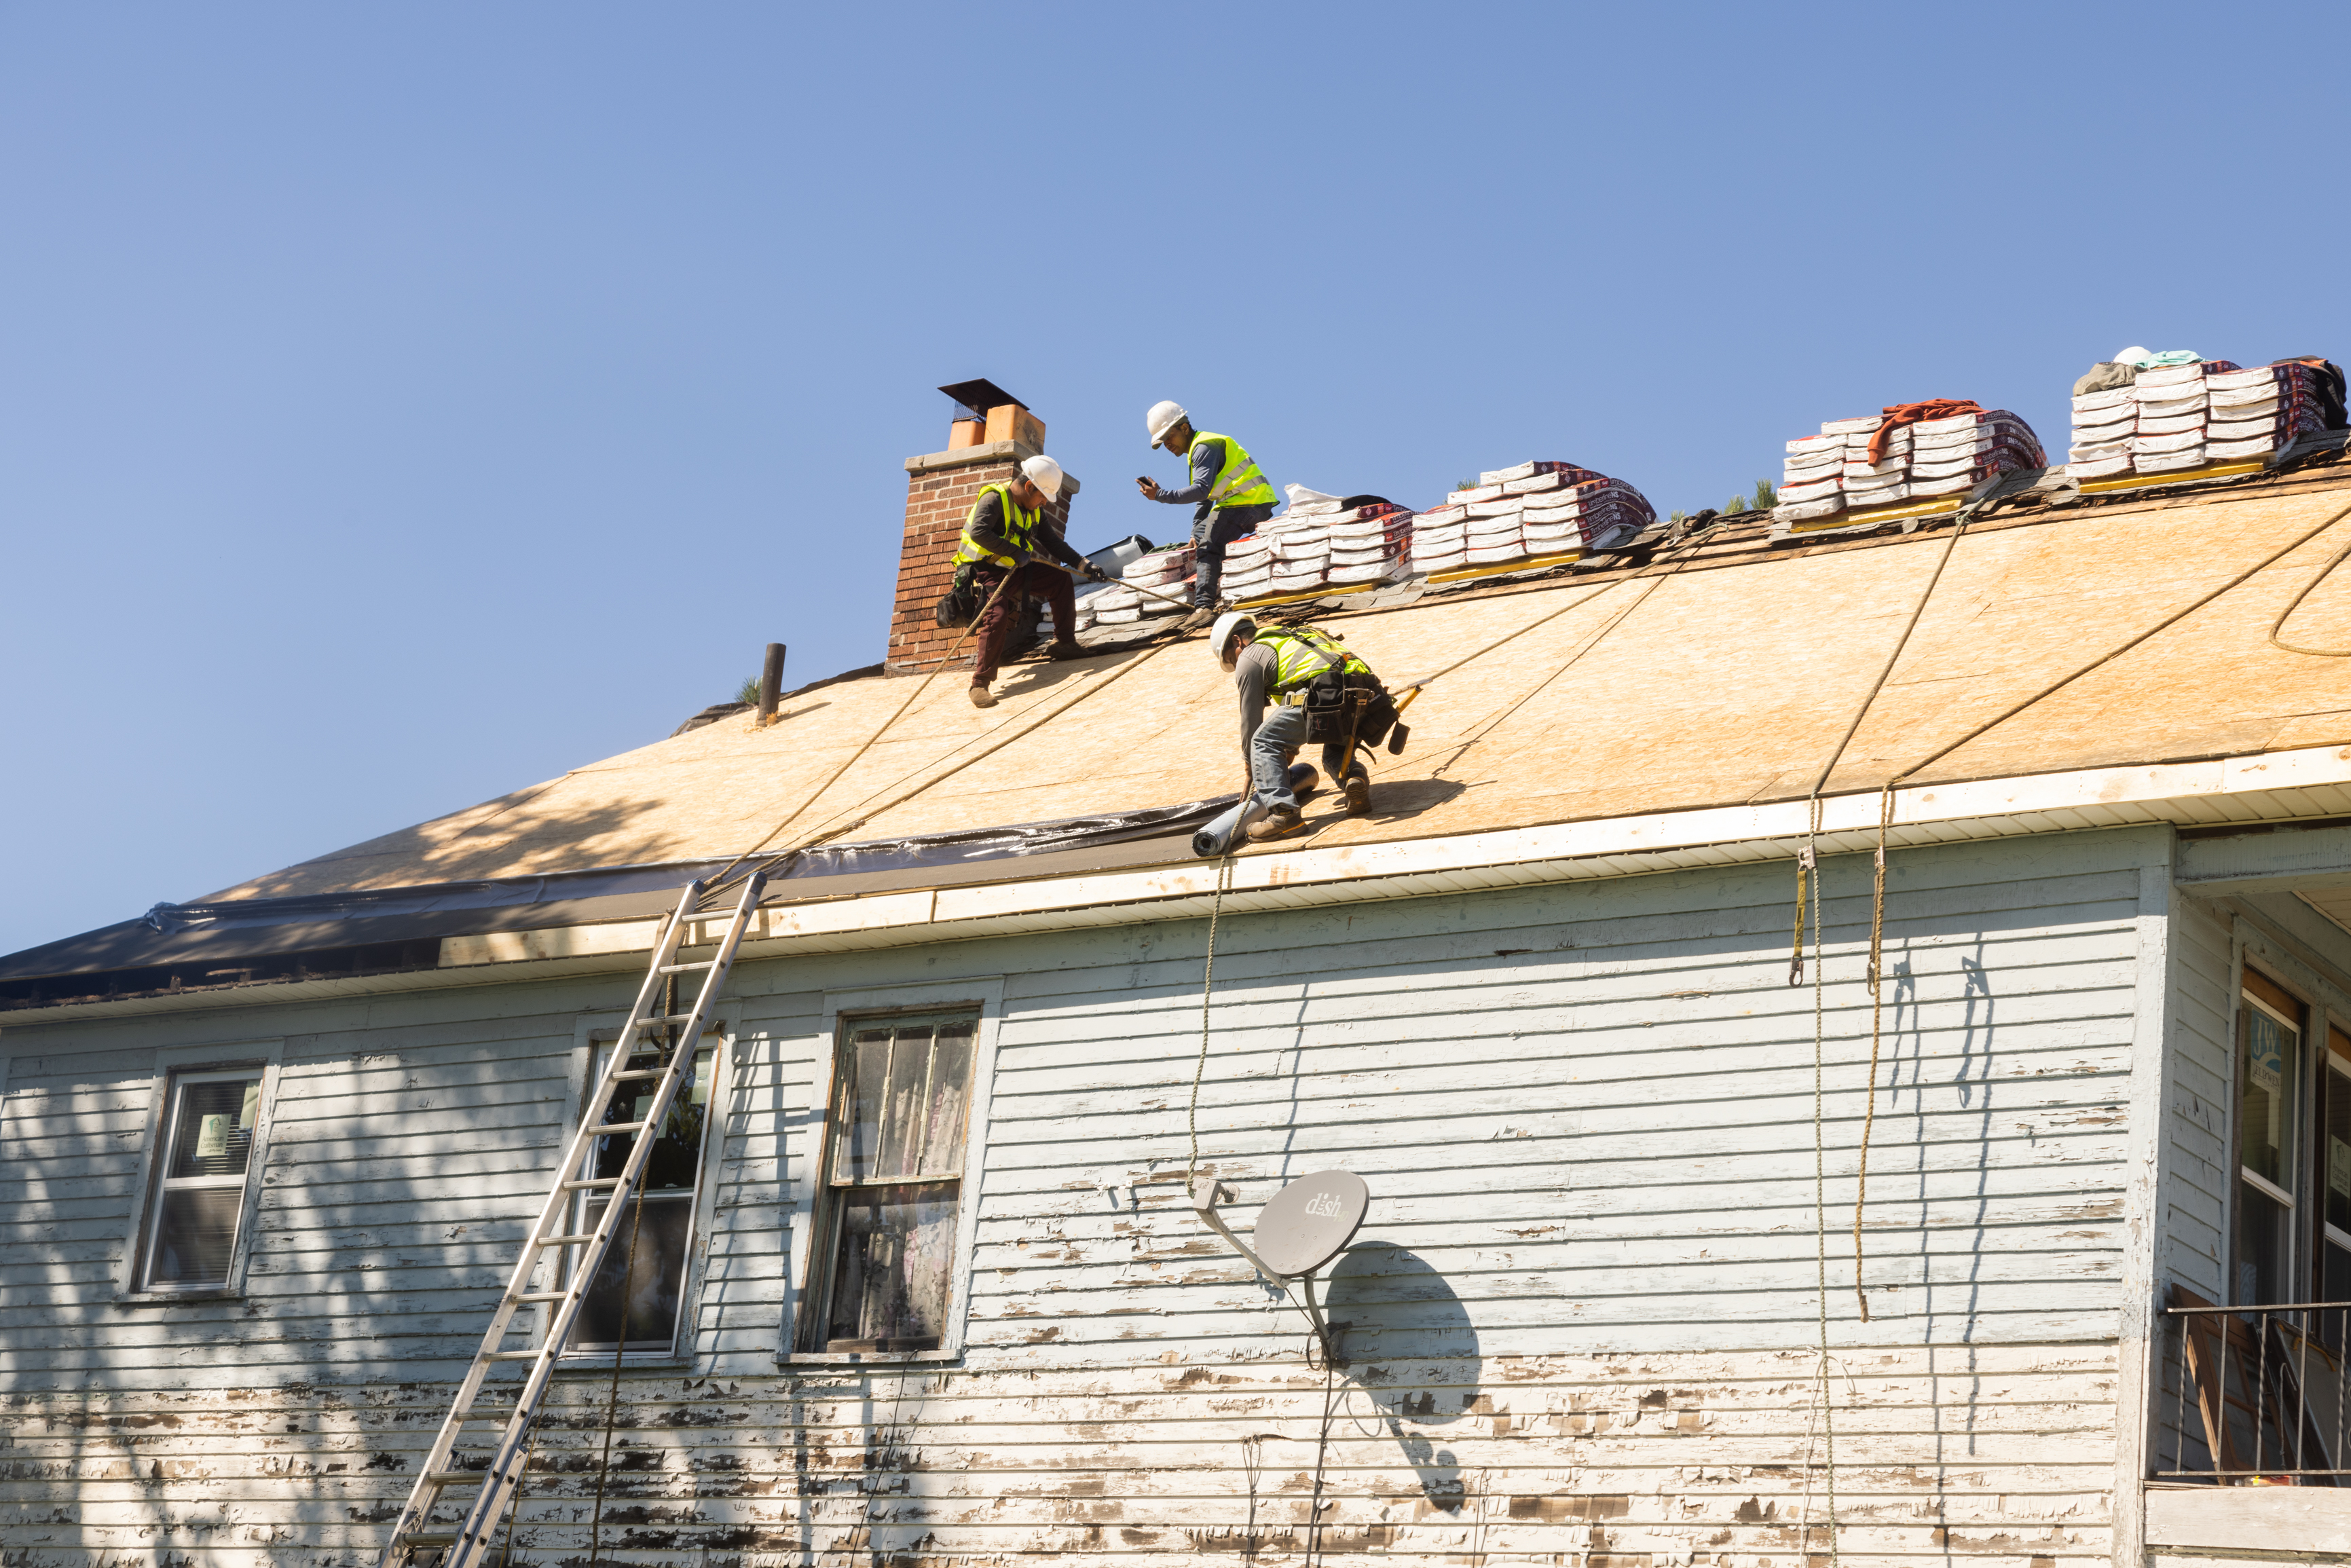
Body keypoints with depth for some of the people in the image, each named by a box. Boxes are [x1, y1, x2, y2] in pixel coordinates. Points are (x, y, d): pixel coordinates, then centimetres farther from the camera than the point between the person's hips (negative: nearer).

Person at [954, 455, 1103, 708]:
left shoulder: (1034, 511, 9)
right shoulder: (994, 500, -18)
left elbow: (1053, 543, 14)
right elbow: (979, 532, -33)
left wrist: (1083, 565, 5)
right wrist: (1015, 552, -32)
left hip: (1014, 572, 8)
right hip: (986, 572, -8)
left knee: (1060, 580, 3)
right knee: (997, 617, -28)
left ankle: (1064, 642, 14)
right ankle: (980, 683, -23)